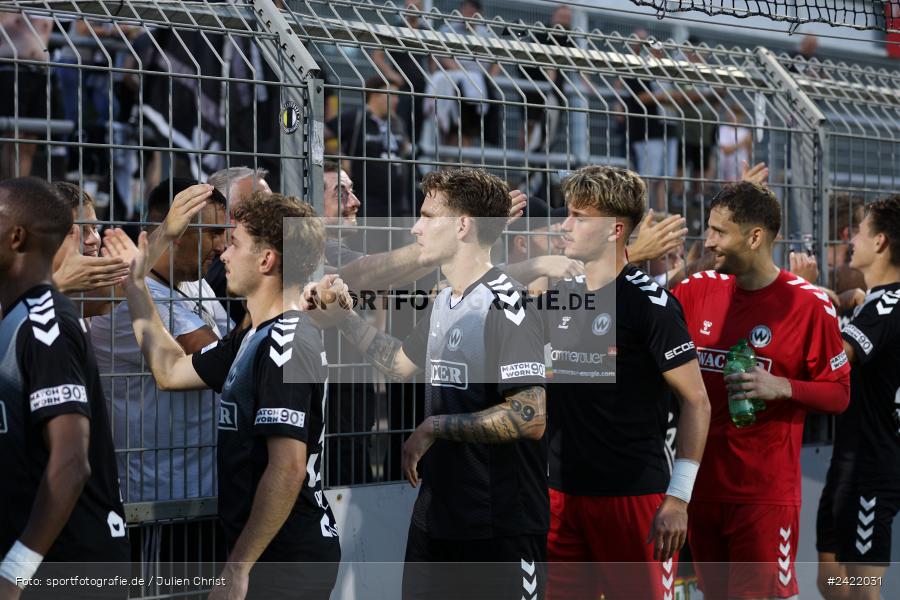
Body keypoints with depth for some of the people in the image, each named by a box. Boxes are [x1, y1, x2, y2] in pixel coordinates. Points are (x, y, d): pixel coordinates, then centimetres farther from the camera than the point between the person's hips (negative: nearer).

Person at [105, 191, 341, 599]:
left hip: (286, 564, -9)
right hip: (276, 557, 9)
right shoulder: (252, 340, 11)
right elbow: (171, 372, 24)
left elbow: (287, 469, -25)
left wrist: (237, 566, -22)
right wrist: (135, 285, 24)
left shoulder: (286, 344, -19)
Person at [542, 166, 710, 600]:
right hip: (561, 494, 6)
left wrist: (678, 497, -13)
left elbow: (696, 402, -9)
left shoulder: (649, 303, -10)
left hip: (634, 497, -6)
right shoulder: (556, 296, 7)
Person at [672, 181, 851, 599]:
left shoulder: (808, 304, -9)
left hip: (766, 491, -5)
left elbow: (839, 394, -4)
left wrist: (781, 387, -21)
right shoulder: (698, 290, 2)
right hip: (701, 482, 5)